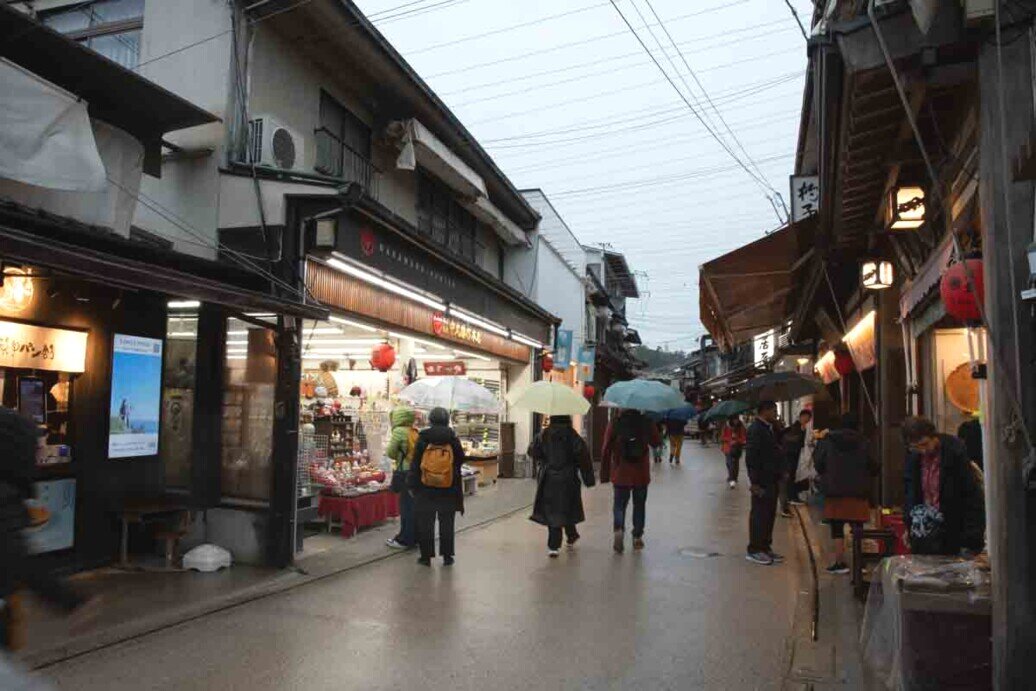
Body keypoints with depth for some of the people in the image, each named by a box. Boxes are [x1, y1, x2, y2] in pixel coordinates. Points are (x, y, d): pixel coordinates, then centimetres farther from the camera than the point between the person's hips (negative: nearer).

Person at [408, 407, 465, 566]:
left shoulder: (422, 440, -7)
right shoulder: (453, 440, -6)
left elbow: (415, 465, -4)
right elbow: (460, 461, 1)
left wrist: (412, 485, 3)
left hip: (425, 490, -1)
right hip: (449, 492, 1)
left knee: (425, 523, 10)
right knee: (446, 524, 12)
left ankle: (426, 556, 14)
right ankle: (447, 556, 16)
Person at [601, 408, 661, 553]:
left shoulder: (614, 424, -8)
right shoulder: (646, 423, -7)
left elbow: (606, 450, -7)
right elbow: (657, 442, 7)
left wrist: (604, 474, 0)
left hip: (620, 473, -1)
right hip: (641, 473, 1)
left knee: (619, 503, 12)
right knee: (639, 504, 16)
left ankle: (619, 528, -13)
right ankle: (637, 537, 20)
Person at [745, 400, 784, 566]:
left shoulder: (768, 429, 16)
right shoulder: (755, 430, -15)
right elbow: (751, 458, -20)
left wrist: (779, 475, 16)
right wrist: (755, 482, -21)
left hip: (771, 480, 10)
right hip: (762, 482, -10)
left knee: (770, 515, 15)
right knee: (759, 516, -2)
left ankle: (765, 547, 25)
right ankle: (754, 550, 6)